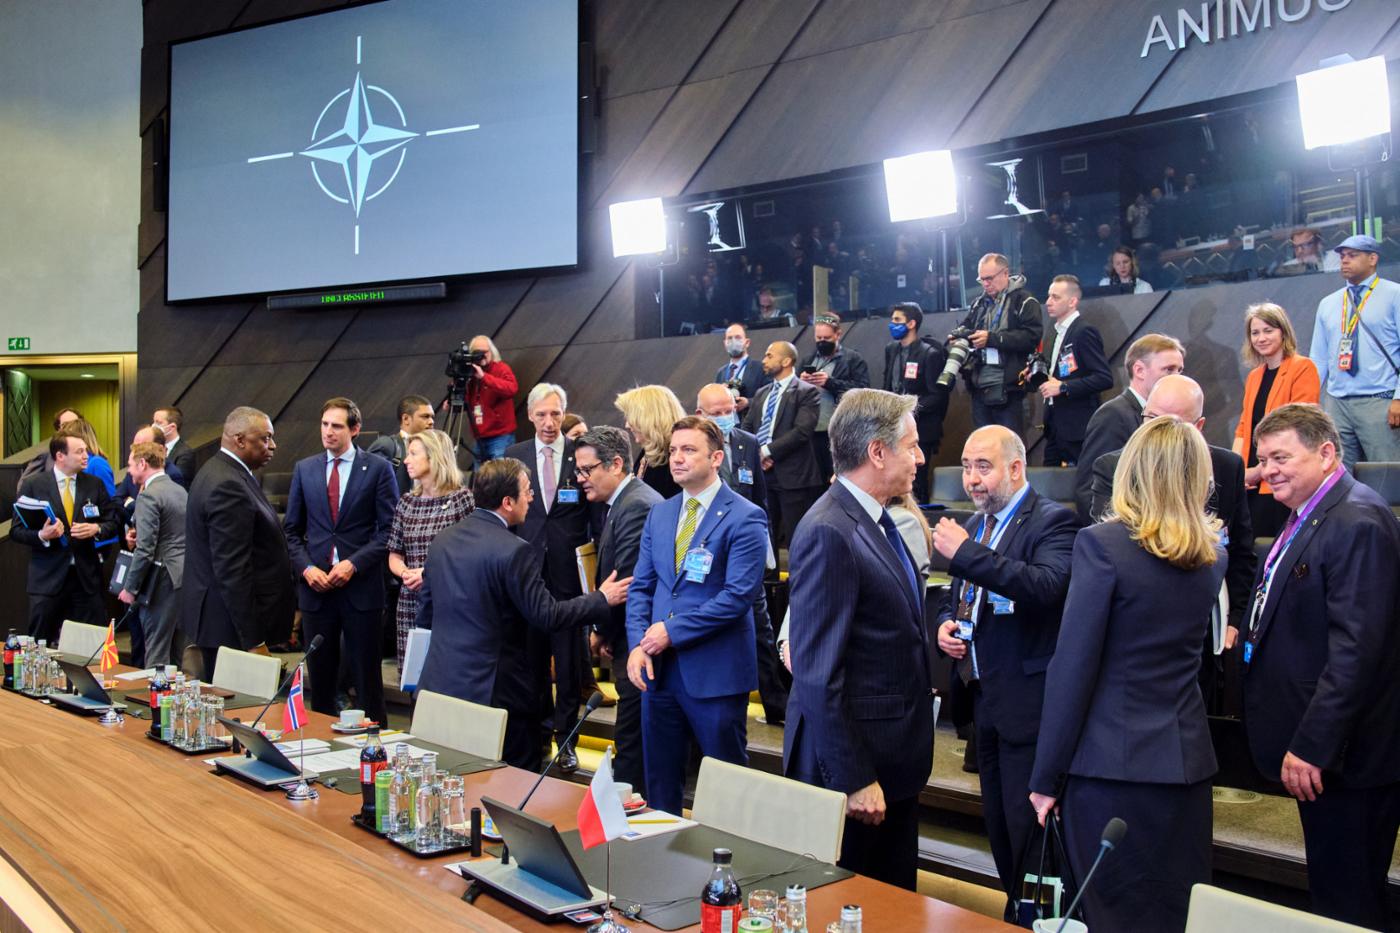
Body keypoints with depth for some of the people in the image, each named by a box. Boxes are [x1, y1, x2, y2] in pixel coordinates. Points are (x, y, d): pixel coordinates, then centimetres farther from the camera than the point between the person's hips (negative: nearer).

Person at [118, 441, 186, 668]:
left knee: (156, 652, -4)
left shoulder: (149, 496, -13)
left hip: (162, 580, -8)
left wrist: (130, 588, -11)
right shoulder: (181, 491, 14)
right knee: (178, 649, 14)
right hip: (184, 575, 8)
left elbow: (145, 549, -17)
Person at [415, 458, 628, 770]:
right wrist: (602, 599, -4)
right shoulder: (514, 551, -18)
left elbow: (425, 612, 13)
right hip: (495, 689, -7)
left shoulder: (441, 541, 5)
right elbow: (546, 615, -15)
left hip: (440, 684, 7)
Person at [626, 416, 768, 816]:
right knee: (659, 781, 15)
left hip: (716, 672, -6)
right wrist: (638, 644, -5)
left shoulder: (745, 518, -10)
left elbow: (739, 594, -17)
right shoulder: (659, 513, 11)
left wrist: (672, 631, -16)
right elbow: (641, 586, 11)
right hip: (659, 667, 6)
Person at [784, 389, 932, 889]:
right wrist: (855, 779, -22)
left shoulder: (876, 521, 8)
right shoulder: (829, 533, -21)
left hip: (896, 754, 9)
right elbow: (818, 674, -23)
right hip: (855, 757, -9)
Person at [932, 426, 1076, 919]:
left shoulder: (1052, 521, -12)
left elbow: (1049, 586, -31)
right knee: (999, 823, 18)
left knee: (1027, 827, -2)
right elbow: (955, 595, 23)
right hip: (984, 696, 8)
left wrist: (968, 553, -32)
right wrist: (946, 623, 2)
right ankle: (1015, 910, 33)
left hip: (1027, 701, -8)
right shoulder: (976, 524, 11)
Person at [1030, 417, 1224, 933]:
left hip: (1112, 761, -5)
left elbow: (1072, 668, -13)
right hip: (1187, 759, 6)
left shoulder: (1102, 543, -13)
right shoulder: (1211, 554, 5)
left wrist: (1046, 777, -7)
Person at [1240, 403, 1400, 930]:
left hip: (1342, 754, -10)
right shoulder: (1307, 516, 12)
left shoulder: (1358, 524, -19)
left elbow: (1356, 649, -25)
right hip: (1314, 745, 10)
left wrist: (1311, 747, -25)